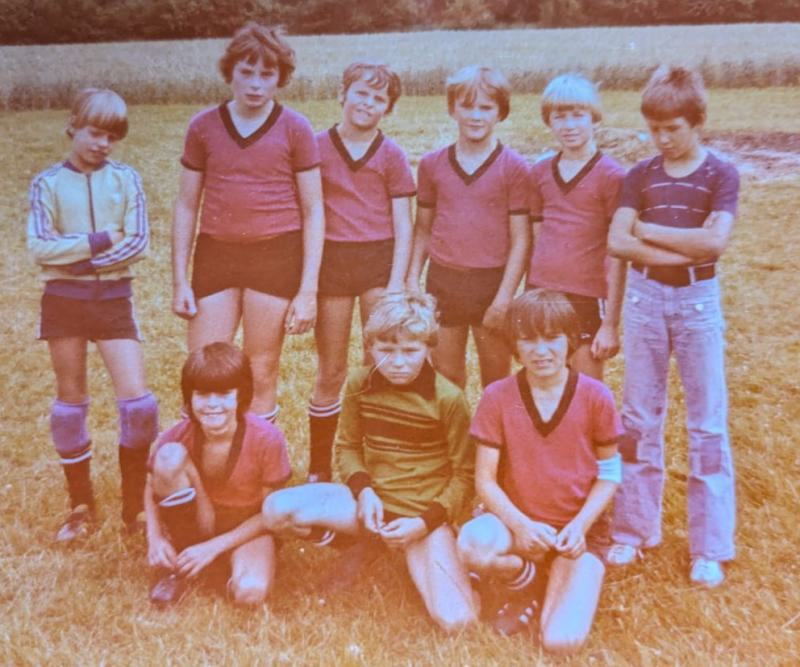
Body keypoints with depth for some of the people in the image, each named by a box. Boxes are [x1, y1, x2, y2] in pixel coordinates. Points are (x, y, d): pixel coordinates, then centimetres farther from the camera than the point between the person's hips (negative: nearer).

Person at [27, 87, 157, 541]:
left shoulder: (126, 179, 1)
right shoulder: (48, 183, -1)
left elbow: (138, 243, -8)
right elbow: (39, 248, -9)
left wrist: (81, 260, -14)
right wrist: (98, 241, -15)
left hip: (114, 296, 0)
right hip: (64, 298, 0)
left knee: (137, 399, -7)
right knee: (71, 400, 9)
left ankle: (136, 506, 11)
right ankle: (82, 507, 24)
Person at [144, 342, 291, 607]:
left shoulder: (267, 439, -24)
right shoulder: (176, 437, -19)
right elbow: (152, 489, 0)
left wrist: (214, 546, -20)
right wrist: (155, 538, -17)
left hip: (246, 528, -3)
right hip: (195, 524, 3)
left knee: (249, 592, -36)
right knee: (169, 455, -27)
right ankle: (180, 566, -10)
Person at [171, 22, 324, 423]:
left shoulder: (295, 129, -1)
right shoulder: (203, 127, 5)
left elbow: (313, 212, 0)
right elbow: (186, 206, 9)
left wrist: (308, 290, -5)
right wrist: (180, 280, 4)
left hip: (276, 256, -2)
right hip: (215, 255, 2)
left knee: (262, 375, 6)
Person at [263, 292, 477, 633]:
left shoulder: (448, 399, -14)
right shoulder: (359, 384, -4)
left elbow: (464, 474, -6)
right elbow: (348, 446, 8)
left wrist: (425, 523, -18)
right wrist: (363, 491, -11)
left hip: (423, 514, -3)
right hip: (372, 500, 3)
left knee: (454, 621, -22)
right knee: (276, 510, -21)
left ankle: (414, 554, 8)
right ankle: (358, 545, 5)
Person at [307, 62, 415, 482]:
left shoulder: (391, 156, 4)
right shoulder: (317, 147, 3)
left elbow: (403, 227, 2)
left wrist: (396, 285, -7)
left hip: (380, 260, 0)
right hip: (332, 260, 0)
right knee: (331, 372, 7)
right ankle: (318, 467, 21)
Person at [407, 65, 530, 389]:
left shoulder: (514, 168, -4)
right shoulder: (432, 164, 5)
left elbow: (520, 239, -6)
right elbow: (423, 228, 12)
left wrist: (504, 297, -11)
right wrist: (412, 279, 4)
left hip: (492, 283, -3)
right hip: (442, 281, 3)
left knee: (497, 384, 8)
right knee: (445, 380, 13)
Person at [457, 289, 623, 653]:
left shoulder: (595, 396, -8)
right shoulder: (497, 397, -8)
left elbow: (609, 473, 0)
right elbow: (484, 480, -7)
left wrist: (579, 525, -15)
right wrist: (520, 525, -24)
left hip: (579, 530, -1)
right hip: (518, 523, 1)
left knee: (562, 640, -22)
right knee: (471, 544, -35)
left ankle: (557, 581, 13)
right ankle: (527, 583, -1)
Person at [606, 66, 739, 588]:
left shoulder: (721, 174, -3)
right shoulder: (641, 174, 4)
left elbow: (715, 241, -19)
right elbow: (617, 242, -9)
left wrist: (648, 229, -10)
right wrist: (685, 249, -16)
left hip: (698, 301, -2)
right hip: (644, 297, 3)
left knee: (708, 424, 3)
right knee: (640, 418, 9)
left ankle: (711, 547, 14)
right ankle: (635, 529, 22)